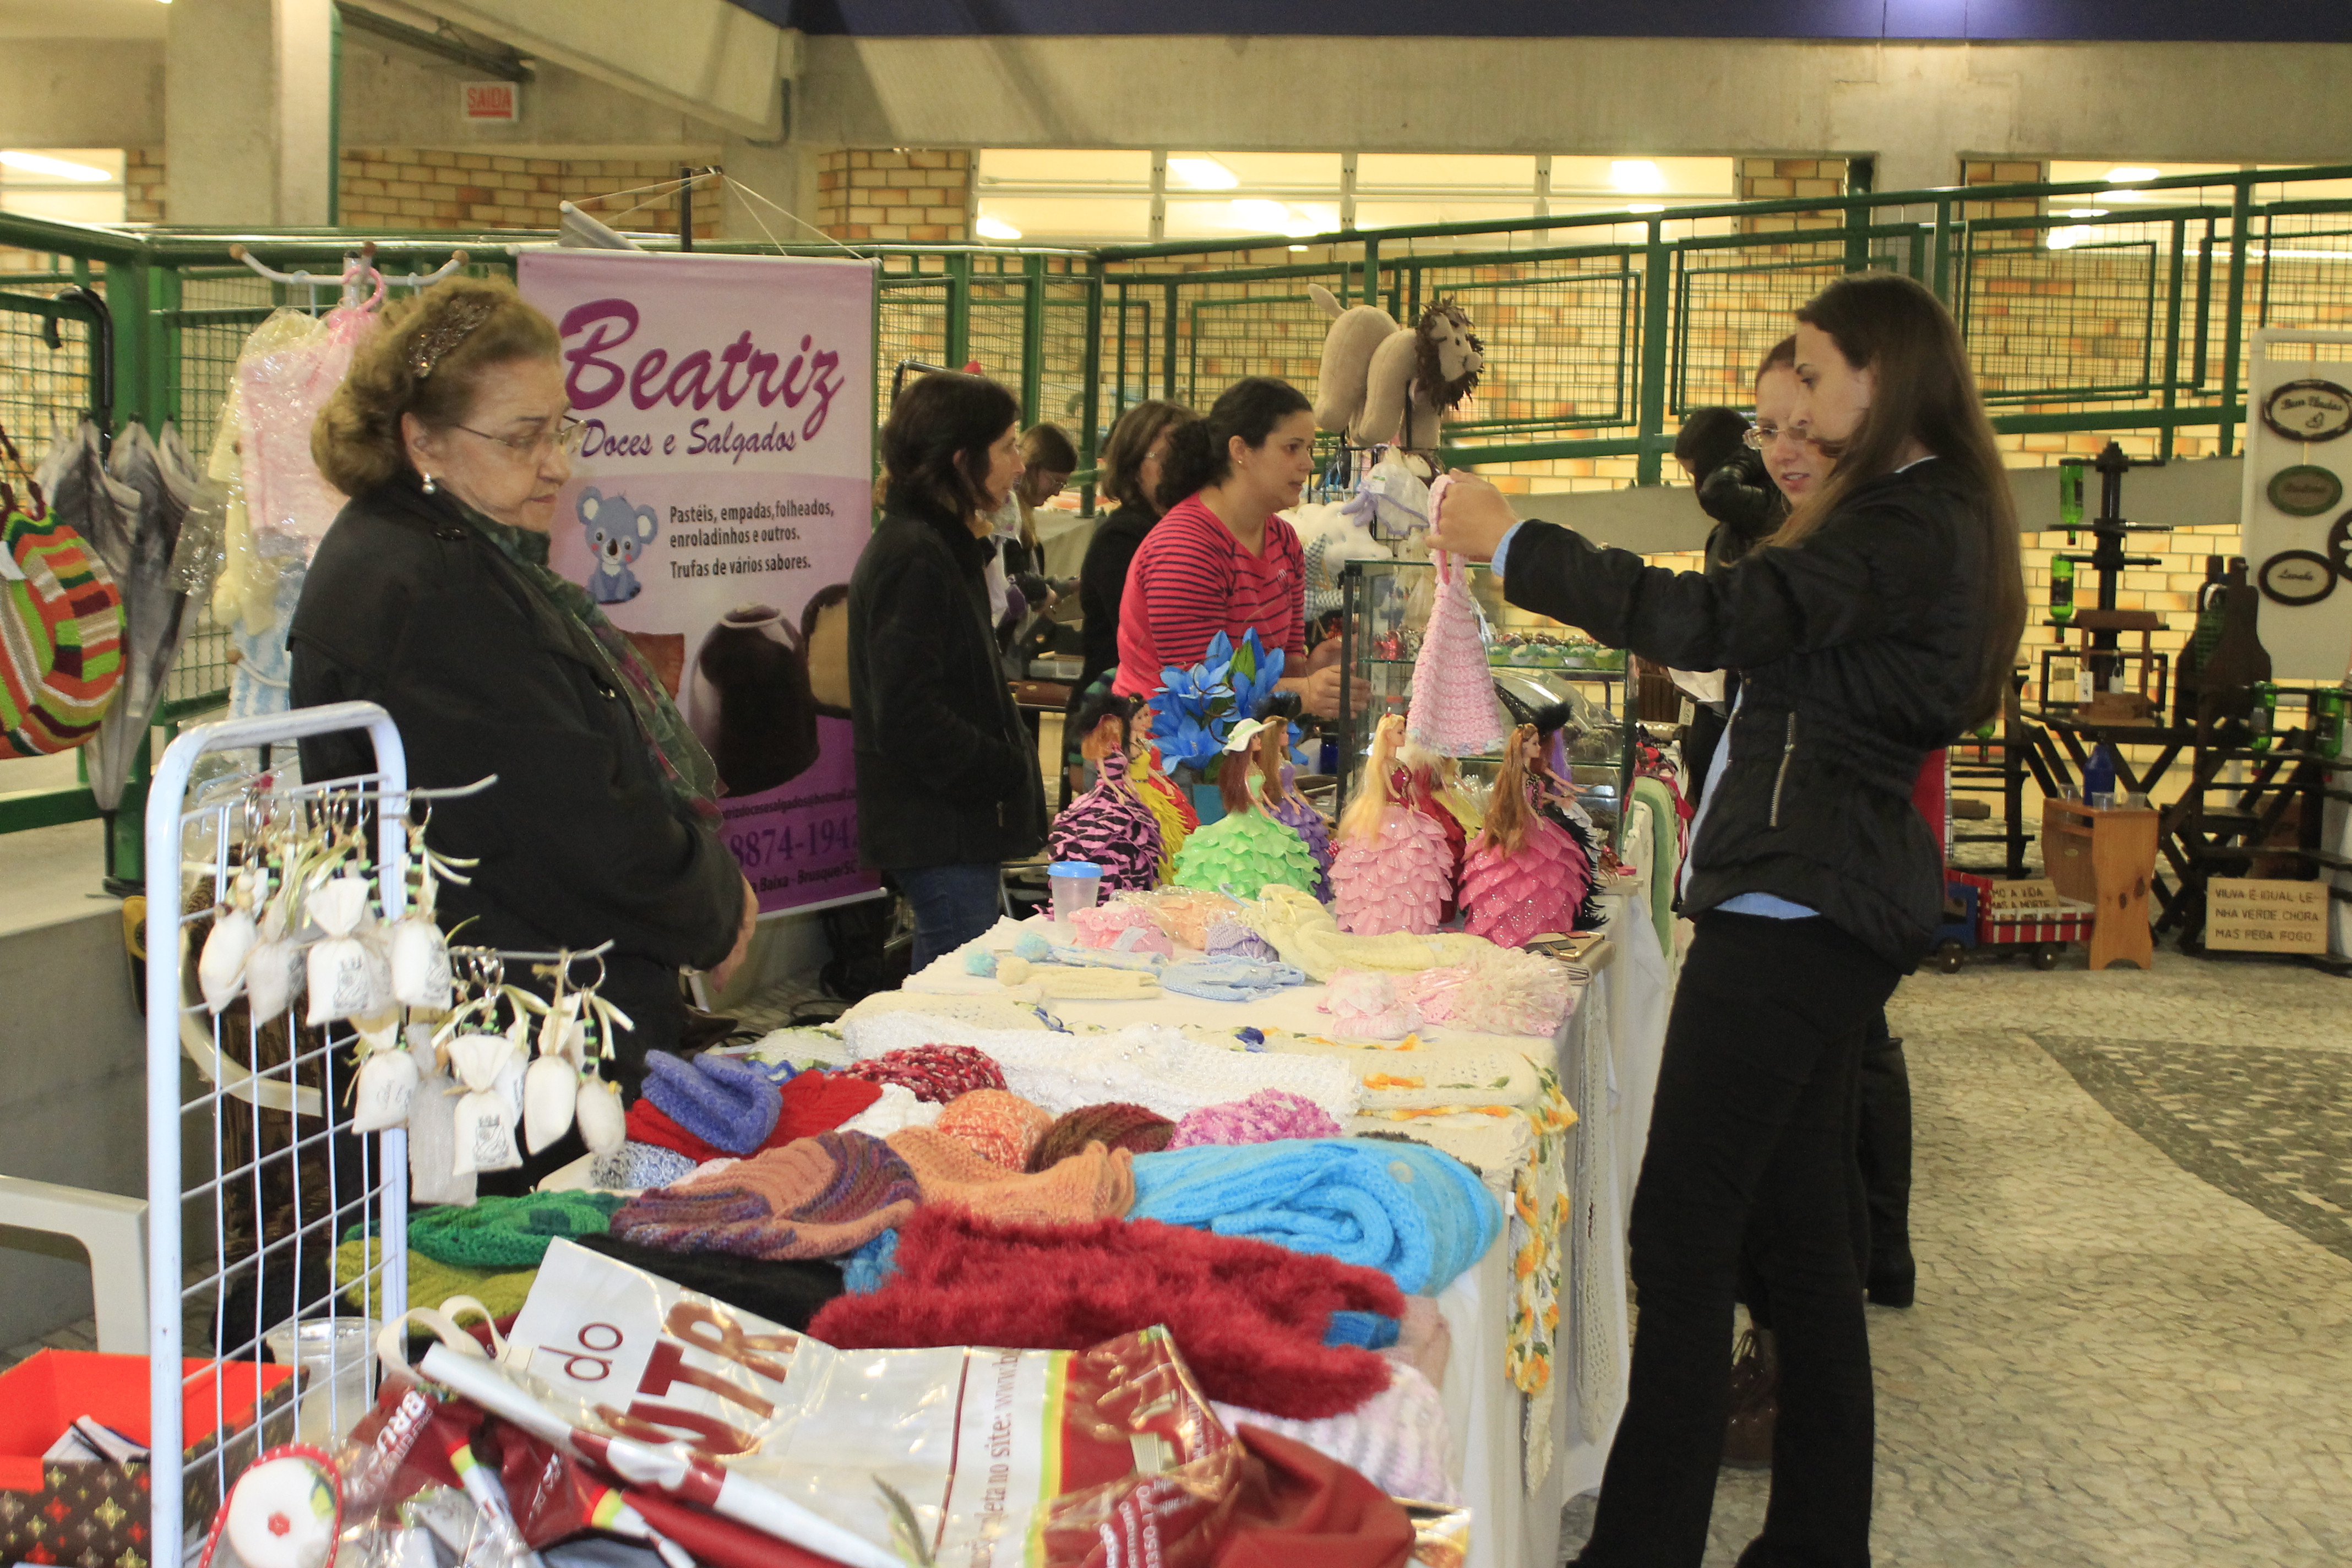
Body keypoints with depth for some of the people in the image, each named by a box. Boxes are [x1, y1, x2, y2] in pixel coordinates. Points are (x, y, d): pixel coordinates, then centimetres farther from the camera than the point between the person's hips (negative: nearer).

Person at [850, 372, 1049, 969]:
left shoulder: (941, 545, 16)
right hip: (941, 829, -11)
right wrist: (1007, 770, -17)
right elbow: (907, 717, -23)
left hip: (957, 819, 11)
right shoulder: (913, 556, -17)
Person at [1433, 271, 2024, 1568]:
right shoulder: (1922, 517, 18)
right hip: (1822, 909, 11)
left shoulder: (1907, 524, -15)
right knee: (1795, 1232, 15)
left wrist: (1515, 545, -22)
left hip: (1797, 910, -11)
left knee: (1682, 1230, -9)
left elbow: (1719, 622, -27)